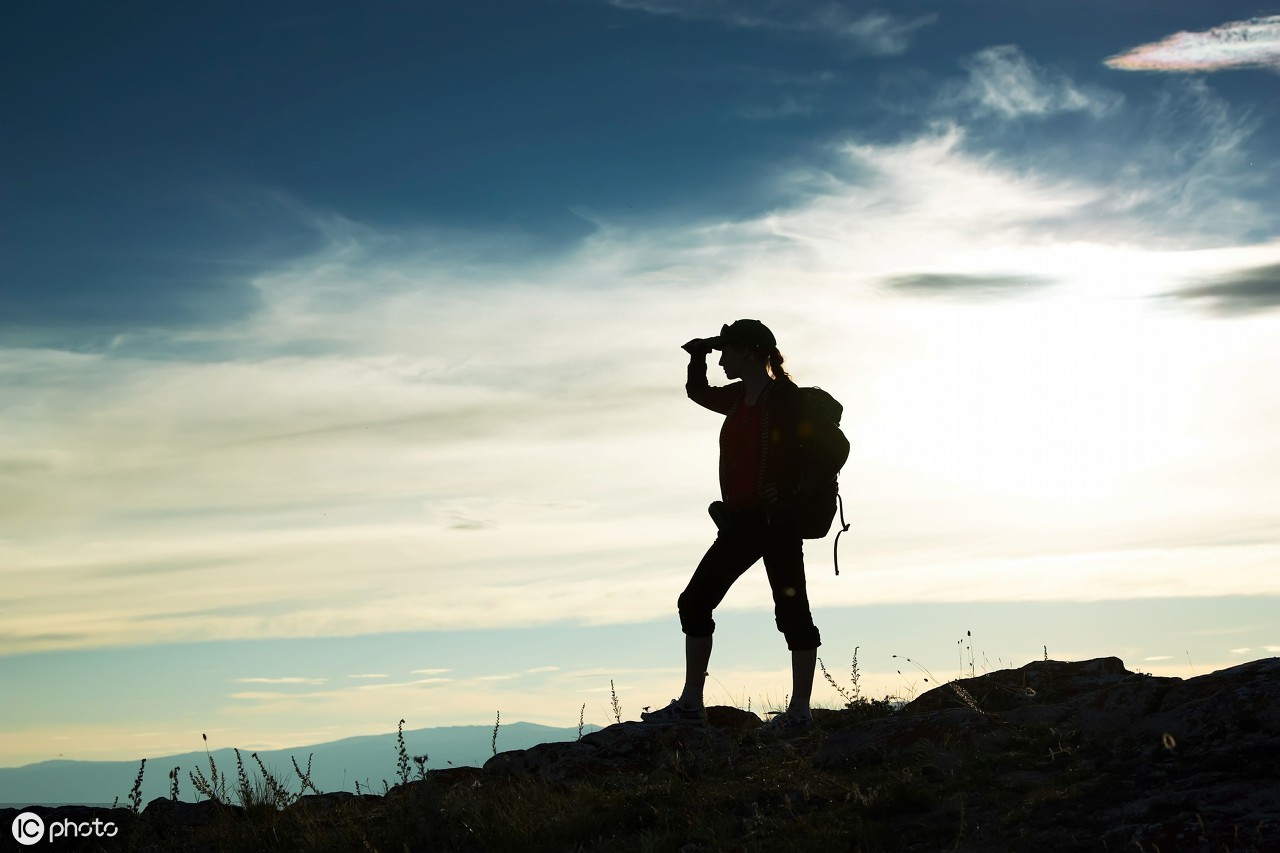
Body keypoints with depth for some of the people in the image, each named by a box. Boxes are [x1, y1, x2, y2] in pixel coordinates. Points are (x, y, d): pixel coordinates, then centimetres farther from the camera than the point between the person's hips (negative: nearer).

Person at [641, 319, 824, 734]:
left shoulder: (783, 396, -9)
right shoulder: (738, 398, 15)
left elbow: (790, 458, -15)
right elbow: (698, 392, 33)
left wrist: (781, 509, -22)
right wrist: (699, 355, 16)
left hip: (777, 521, -9)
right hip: (741, 521, 9)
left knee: (791, 608, -3)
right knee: (695, 602, 8)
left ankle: (799, 711, 1)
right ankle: (691, 703, 14)